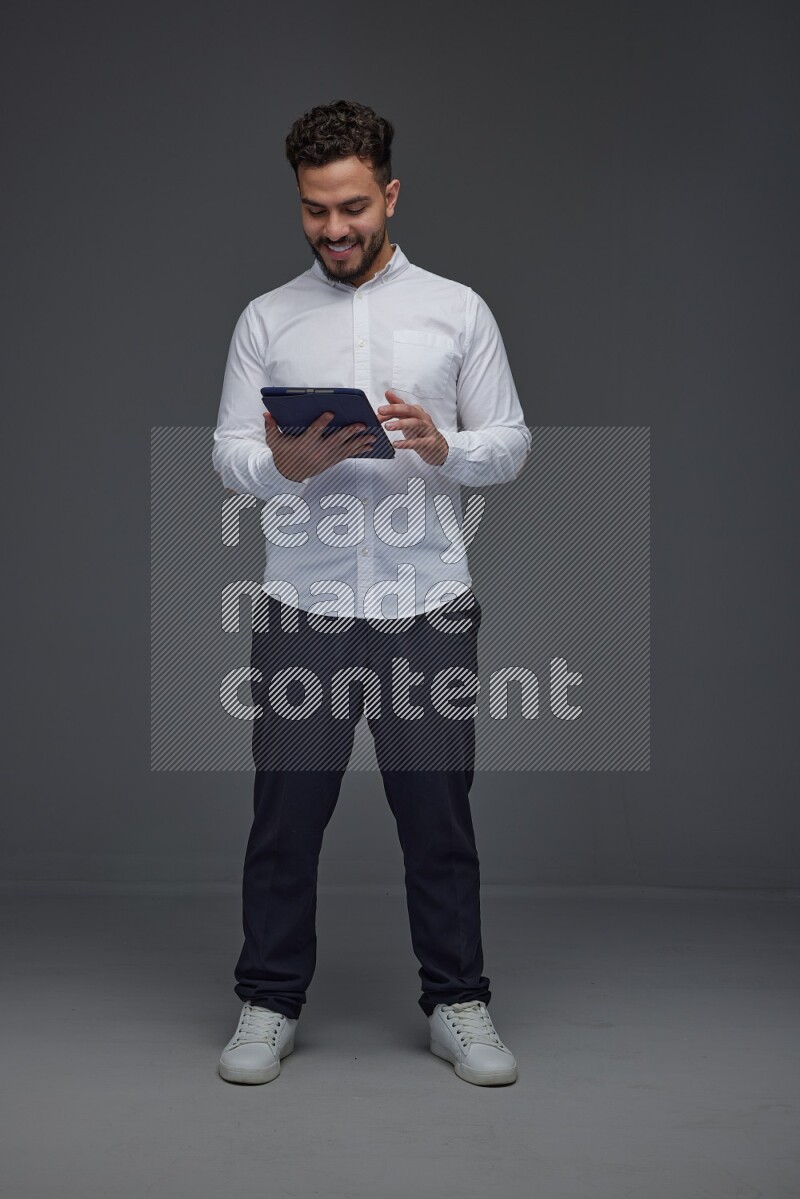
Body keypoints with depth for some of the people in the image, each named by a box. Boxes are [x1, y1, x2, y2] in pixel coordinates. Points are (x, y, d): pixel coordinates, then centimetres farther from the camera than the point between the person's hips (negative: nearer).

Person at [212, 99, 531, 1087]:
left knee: (438, 813, 7)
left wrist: (442, 446, -19)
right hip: (303, 606, 1)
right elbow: (228, 454, 3)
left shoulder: (458, 310, 4)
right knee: (286, 813, 7)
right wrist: (288, 463, -19)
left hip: (426, 605, 0)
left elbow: (511, 444, 2)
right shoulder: (267, 320, 6)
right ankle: (269, 1004, 21)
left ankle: (458, 1004, 20)